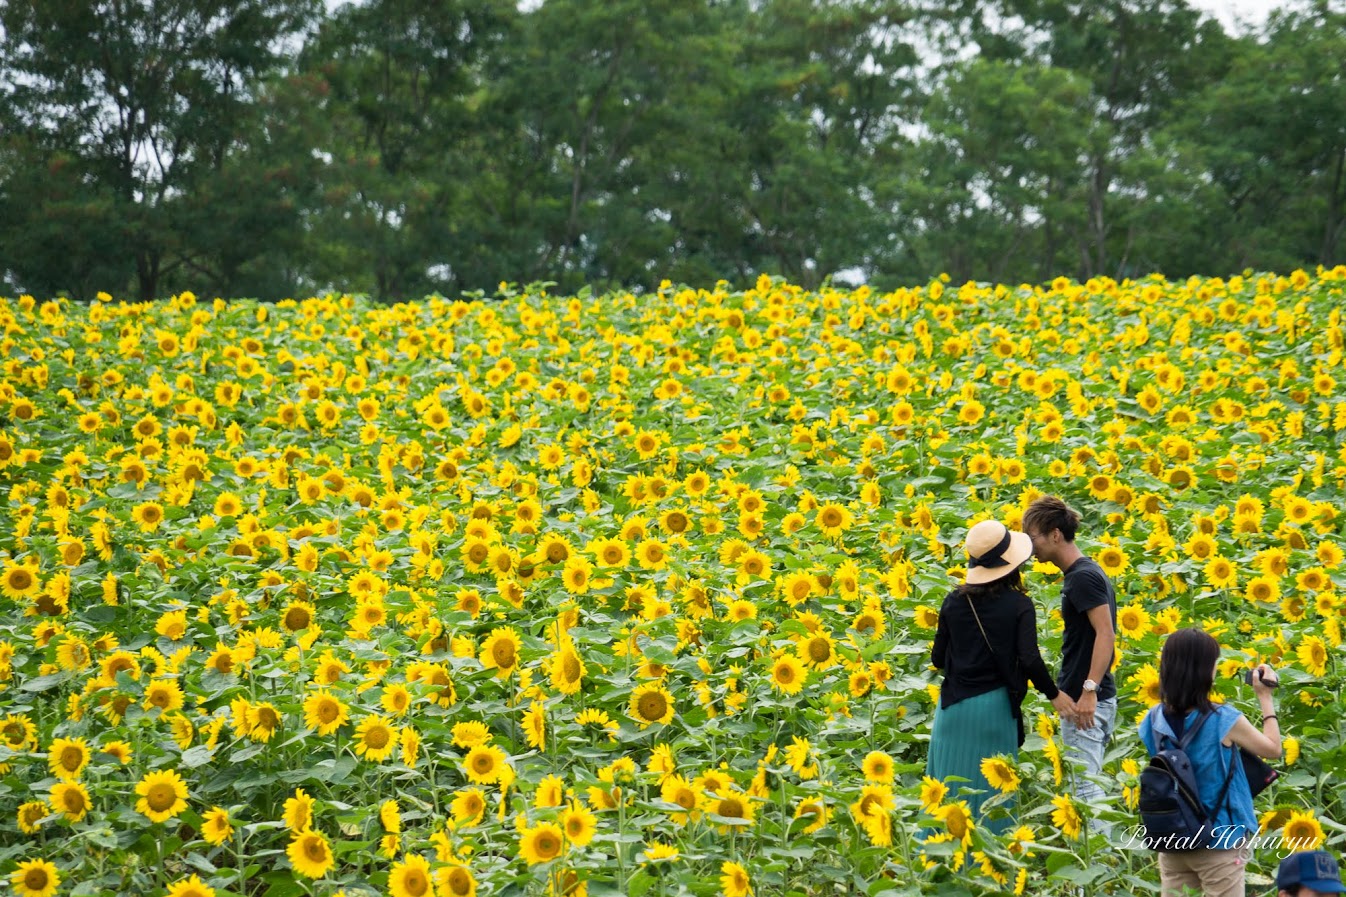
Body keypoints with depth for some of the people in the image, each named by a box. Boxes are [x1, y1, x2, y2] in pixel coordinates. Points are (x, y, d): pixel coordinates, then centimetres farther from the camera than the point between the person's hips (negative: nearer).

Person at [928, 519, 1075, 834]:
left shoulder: (954, 602, -1)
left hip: (954, 704, 2)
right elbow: (1029, 660, -16)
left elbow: (938, 659, 2)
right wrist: (1053, 694, 0)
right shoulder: (1019, 605, -9)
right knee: (991, 790, 8)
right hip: (995, 705, -2)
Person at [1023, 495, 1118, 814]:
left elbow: (1106, 634, -23)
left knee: (1084, 784, -8)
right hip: (1090, 698, 10)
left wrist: (1089, 690, -28)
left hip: (1087, 701, -10)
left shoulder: (1083, 577, -15)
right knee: (1088, 782, 12)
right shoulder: (1080, 573, 14)